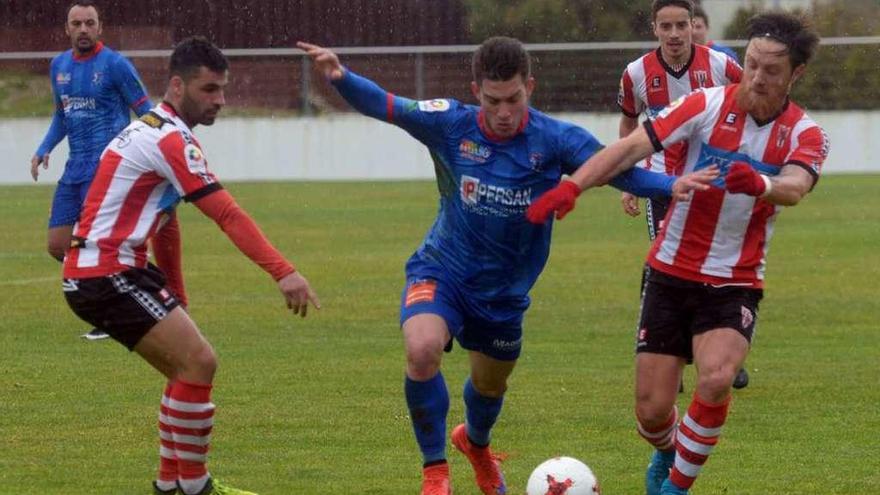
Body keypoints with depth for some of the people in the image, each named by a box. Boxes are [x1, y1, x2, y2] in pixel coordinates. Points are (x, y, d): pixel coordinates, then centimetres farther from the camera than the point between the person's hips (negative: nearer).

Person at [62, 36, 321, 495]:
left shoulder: (156, 131, 15)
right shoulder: (169, 139, -17)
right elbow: (228, 215, -24)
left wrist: (173, 295, 24)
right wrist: (284, 273, -28)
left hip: (121, 269, 10)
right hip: (104, 274, -10)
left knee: (188, 366, 13)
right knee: (198, 362, -14)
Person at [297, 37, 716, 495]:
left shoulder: (555, 140, -16)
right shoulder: (451, 125, -16)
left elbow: (619, 171, -19)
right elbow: (381, 105, -18)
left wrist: (673, 184, -37)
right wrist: (340, 77, -38)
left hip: (504, 290, 2)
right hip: (441, 271, -2)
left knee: (490, 384, 22)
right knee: (422, 350, -31)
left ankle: (475, 443, 62)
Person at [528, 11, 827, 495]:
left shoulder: (805, 135, -6)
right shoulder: (708, 105, -9)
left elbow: (795, 187, -28)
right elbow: (632, 146, -17)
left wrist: (762, 184, -52)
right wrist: (572, 186, -32)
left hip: (735, 285, 0)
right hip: (671, 274, 1)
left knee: (716, 379, -29)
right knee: (652, 412, -1)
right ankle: (667, 455, 37)